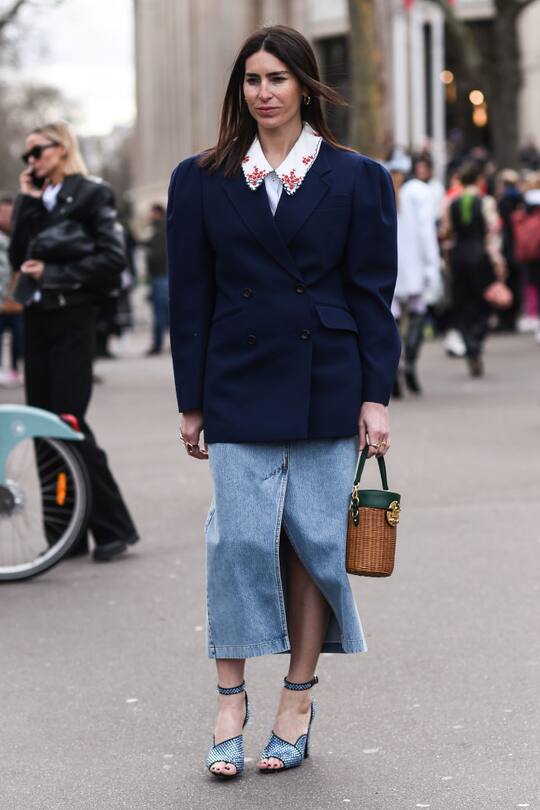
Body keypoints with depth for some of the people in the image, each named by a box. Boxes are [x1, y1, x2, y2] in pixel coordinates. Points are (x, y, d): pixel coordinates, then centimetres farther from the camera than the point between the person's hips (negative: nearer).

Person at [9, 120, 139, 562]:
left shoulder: (92, 194, -3)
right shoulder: (37, 199, 15)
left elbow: (113, 257, -13)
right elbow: (19, 256, 4)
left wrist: (53, 274, -13)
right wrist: (28, 202, -1)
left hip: (72, 318, -7)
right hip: (36, 317, 7)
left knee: (70, 421, -10)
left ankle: (115, 527, -1)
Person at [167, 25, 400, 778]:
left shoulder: (357, 178, 3)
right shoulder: (202, 180, 5)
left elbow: (374, 293, 2)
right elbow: (190, 295, 6)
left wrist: (376, 396, -3)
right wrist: (192, 401, 3)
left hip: (326, 388, 0)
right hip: (240, 387, 0)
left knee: (317, 539, 2)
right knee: (240, 539, -6)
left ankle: (299, 700, 14)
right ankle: (231, 703, 4)